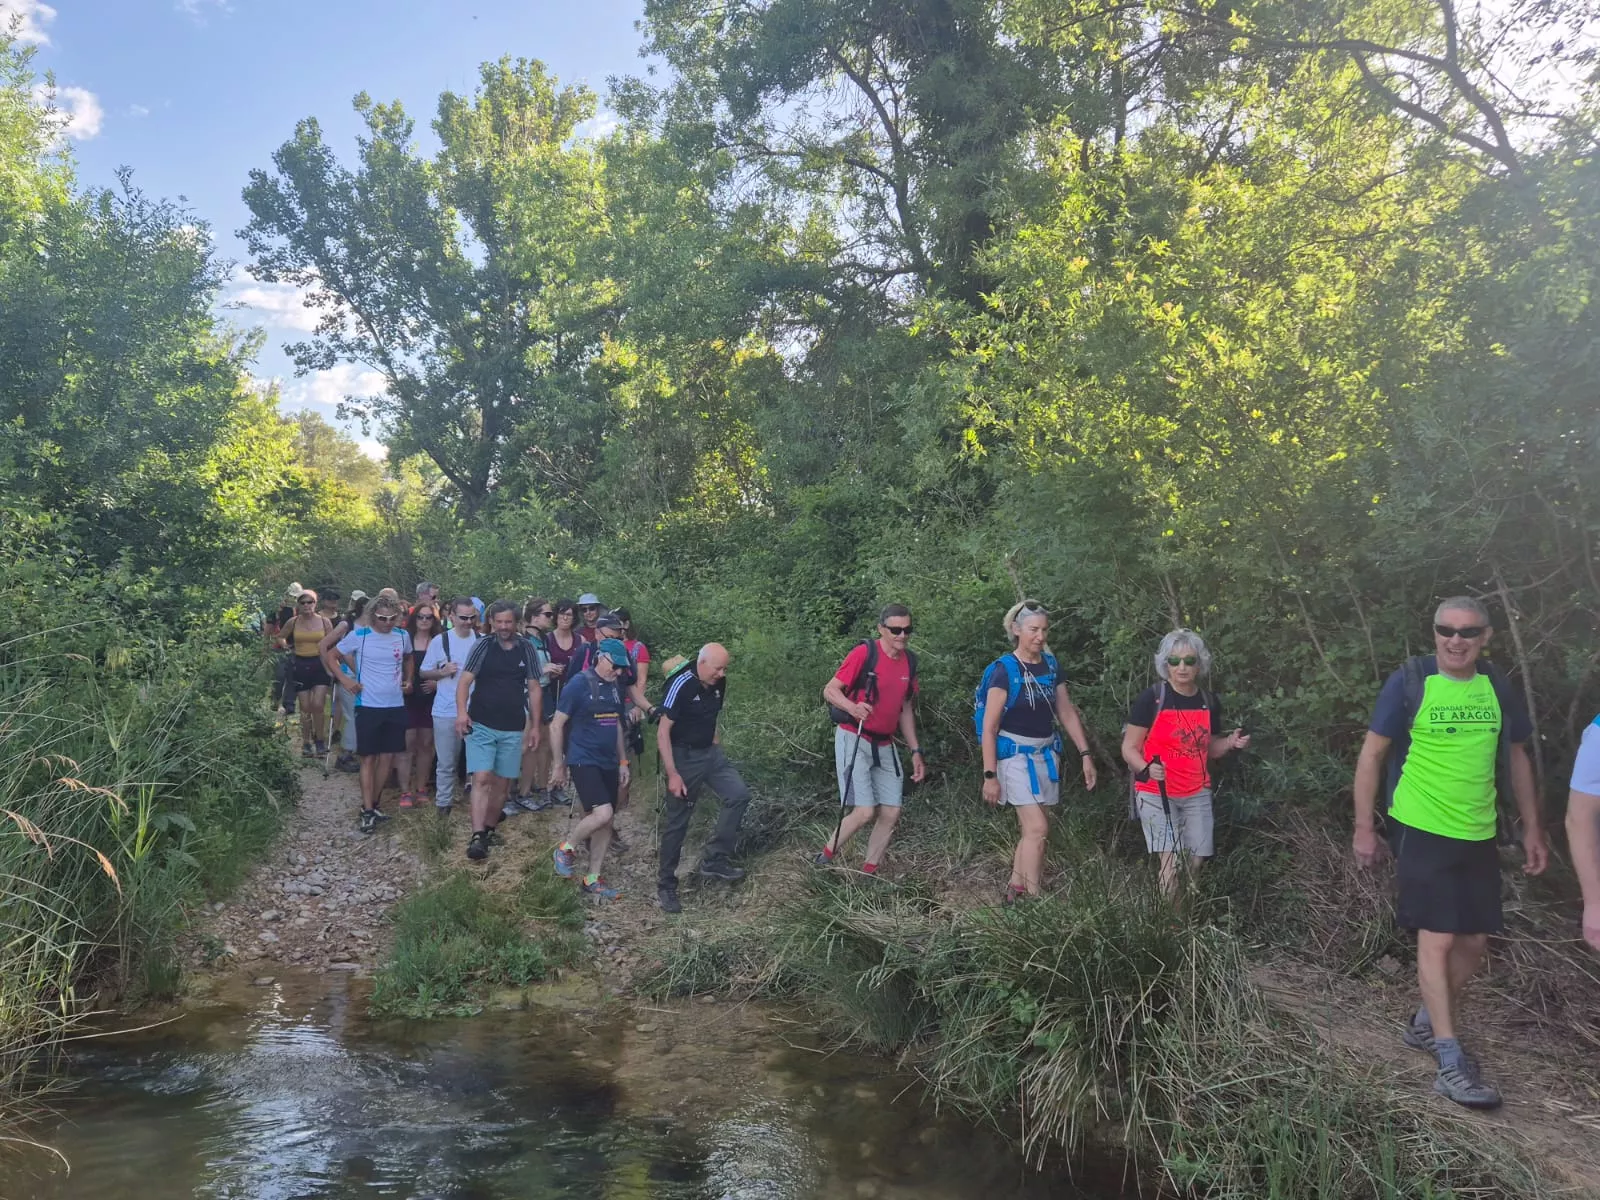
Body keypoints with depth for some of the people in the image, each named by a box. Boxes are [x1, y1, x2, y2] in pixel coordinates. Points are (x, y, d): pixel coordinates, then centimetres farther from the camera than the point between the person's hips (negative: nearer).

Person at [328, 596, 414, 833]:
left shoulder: (403, 636, 3)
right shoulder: (359, 636, -8)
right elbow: (331, 656, 3)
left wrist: (408, 679, 9)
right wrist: (344, 679, -9)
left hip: (396, 705, 4)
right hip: (368, 706, -4)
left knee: (388, 756, 8)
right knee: (368, 758, -1)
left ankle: (373, 803, 22)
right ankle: (367, 811, 2)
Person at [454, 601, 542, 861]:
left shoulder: (526, 649, 3)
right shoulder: (483, 646, -2)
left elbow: (533, 689, 7)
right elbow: (465, 680, -8)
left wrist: (535, 726, 5)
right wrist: (461, 711, -23)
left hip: (513, 729, 2)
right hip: (481, 725, -2)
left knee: (502, 783, 9)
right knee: (482, 779, -12)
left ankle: (489, 830, 24)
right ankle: (477, 836, -15)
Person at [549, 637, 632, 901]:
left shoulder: (615, 688, 9)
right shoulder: (579, 685, -12)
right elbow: (556, 726, -9)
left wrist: (623, 761, 18)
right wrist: (558, 765, -7)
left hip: (608, 764, 7)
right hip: (583, 762, -7)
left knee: (605, 822, 7)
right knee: (602, 813, -21)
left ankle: (592, 880, 19)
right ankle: (565, 849, 4)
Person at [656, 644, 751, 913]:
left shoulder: (719, 684, -1)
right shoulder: (682, 685, -21)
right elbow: (663, 732, -20)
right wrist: (672, 774, -22)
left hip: (710, 752, 7)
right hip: (684, 757, -7)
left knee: (739, 794, -7)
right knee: (677, 822, 0)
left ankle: (713, 860, 4)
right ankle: (666, 885, 15)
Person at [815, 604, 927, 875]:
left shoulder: (909, 661, 7)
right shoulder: (864, 653, -13)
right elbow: (829, 691, -13)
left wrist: (915, 751, 13)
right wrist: (853, 708, -33)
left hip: (884, 745, 7)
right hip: (854, 739, -7)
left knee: (891, 813, 3)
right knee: (864, 812, -14)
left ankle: (868, 874, 17)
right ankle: (824, 860, 9)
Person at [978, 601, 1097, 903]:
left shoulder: (1050, 665, 7)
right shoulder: (1004, 669, -11)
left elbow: (1067, 712, 13)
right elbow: (989, 727, -12)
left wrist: (1085, 754, 8)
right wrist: (990, 775, -15)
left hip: (1045, 754, 6)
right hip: (1015, 754, -6)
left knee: (1028, 828, 8)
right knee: (1038, 827, -12)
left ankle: (1014, 889, 20)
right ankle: (1035, 899, -7)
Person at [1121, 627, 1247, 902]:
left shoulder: (1210, 702, 5)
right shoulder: (1150, 699, -10)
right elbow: (1129, 748, -6)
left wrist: (1230, 743, -2)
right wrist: (1146, 768, -26)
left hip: (1197, 794, 5)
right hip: (1156, 793, -5)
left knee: (1197, 861, 6)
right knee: (1171, 862, -13)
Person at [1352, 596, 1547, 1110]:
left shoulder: (1496, 687, 4)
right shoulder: (1409, 682, -10)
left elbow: (1517, 757, 15)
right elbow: (1372, 754, -7)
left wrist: (1532, 829, 14)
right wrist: (1364, 827, -10)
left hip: (1478, 836, 6)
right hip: (1423, 832, -6)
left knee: (1475, 939, 11)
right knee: (1438, 938, -5)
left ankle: (1427, 1023, 31)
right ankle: (1451, 1063, 1)